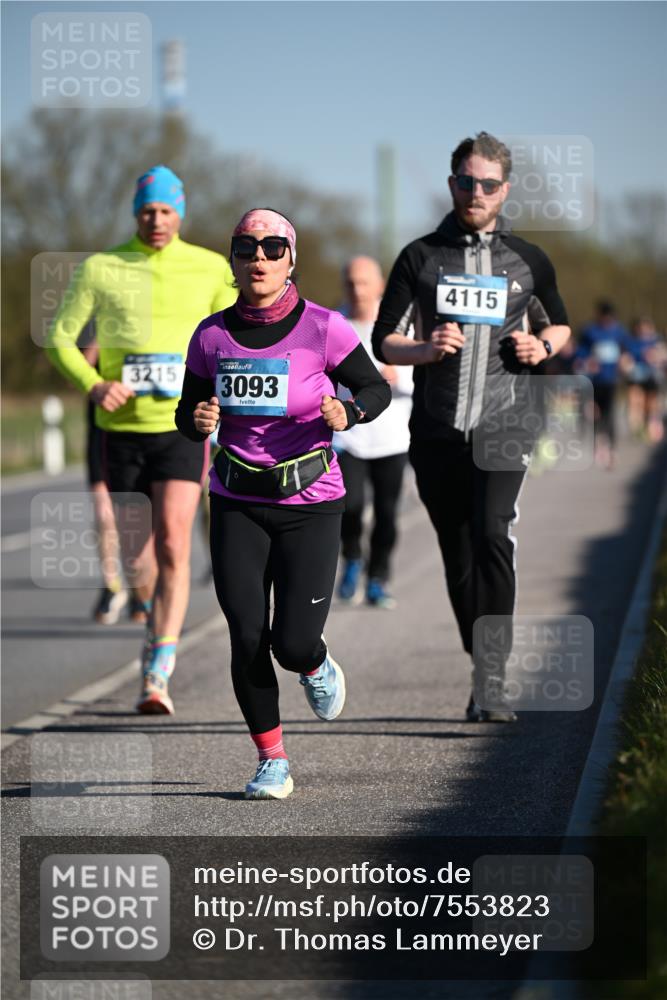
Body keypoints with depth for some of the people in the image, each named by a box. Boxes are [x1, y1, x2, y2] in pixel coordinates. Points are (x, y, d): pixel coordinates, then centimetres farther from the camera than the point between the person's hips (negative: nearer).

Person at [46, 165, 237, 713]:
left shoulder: (210, 268, 2)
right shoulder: (101, 268, 1)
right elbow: (61, 338, 4)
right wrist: (94, 385, -12)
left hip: (182, 426, -1)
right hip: (122, 426, 1)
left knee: (173, 545, -16)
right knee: (135, 553, 9)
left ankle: (158, 677, -17)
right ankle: (158, 620, 43)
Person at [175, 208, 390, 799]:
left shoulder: (322, 329, -9)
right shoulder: (212, 337, -1)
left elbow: (377, 388, 2)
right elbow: (188, 413, 11)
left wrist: (348, 414, -19)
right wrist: (198, 422, -13)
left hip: (309, 505, -2)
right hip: (238, 506, 2)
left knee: (293, 643, -9)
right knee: (247, 640, -5)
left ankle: (318, 667, 30)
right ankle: (272, 762, 12)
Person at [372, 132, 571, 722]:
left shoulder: (528, 260, 10)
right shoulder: (421, 257, 8)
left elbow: (560, 324, 25)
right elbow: (384, 341, 7)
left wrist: (543, 346, 1)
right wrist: (426, 350, -14)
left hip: (503, 425, -2)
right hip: (437, 430, 2)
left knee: (492, 537, -21)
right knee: (458, 558, 7)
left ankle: (491, 684, -23)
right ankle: (485, 676, 23)